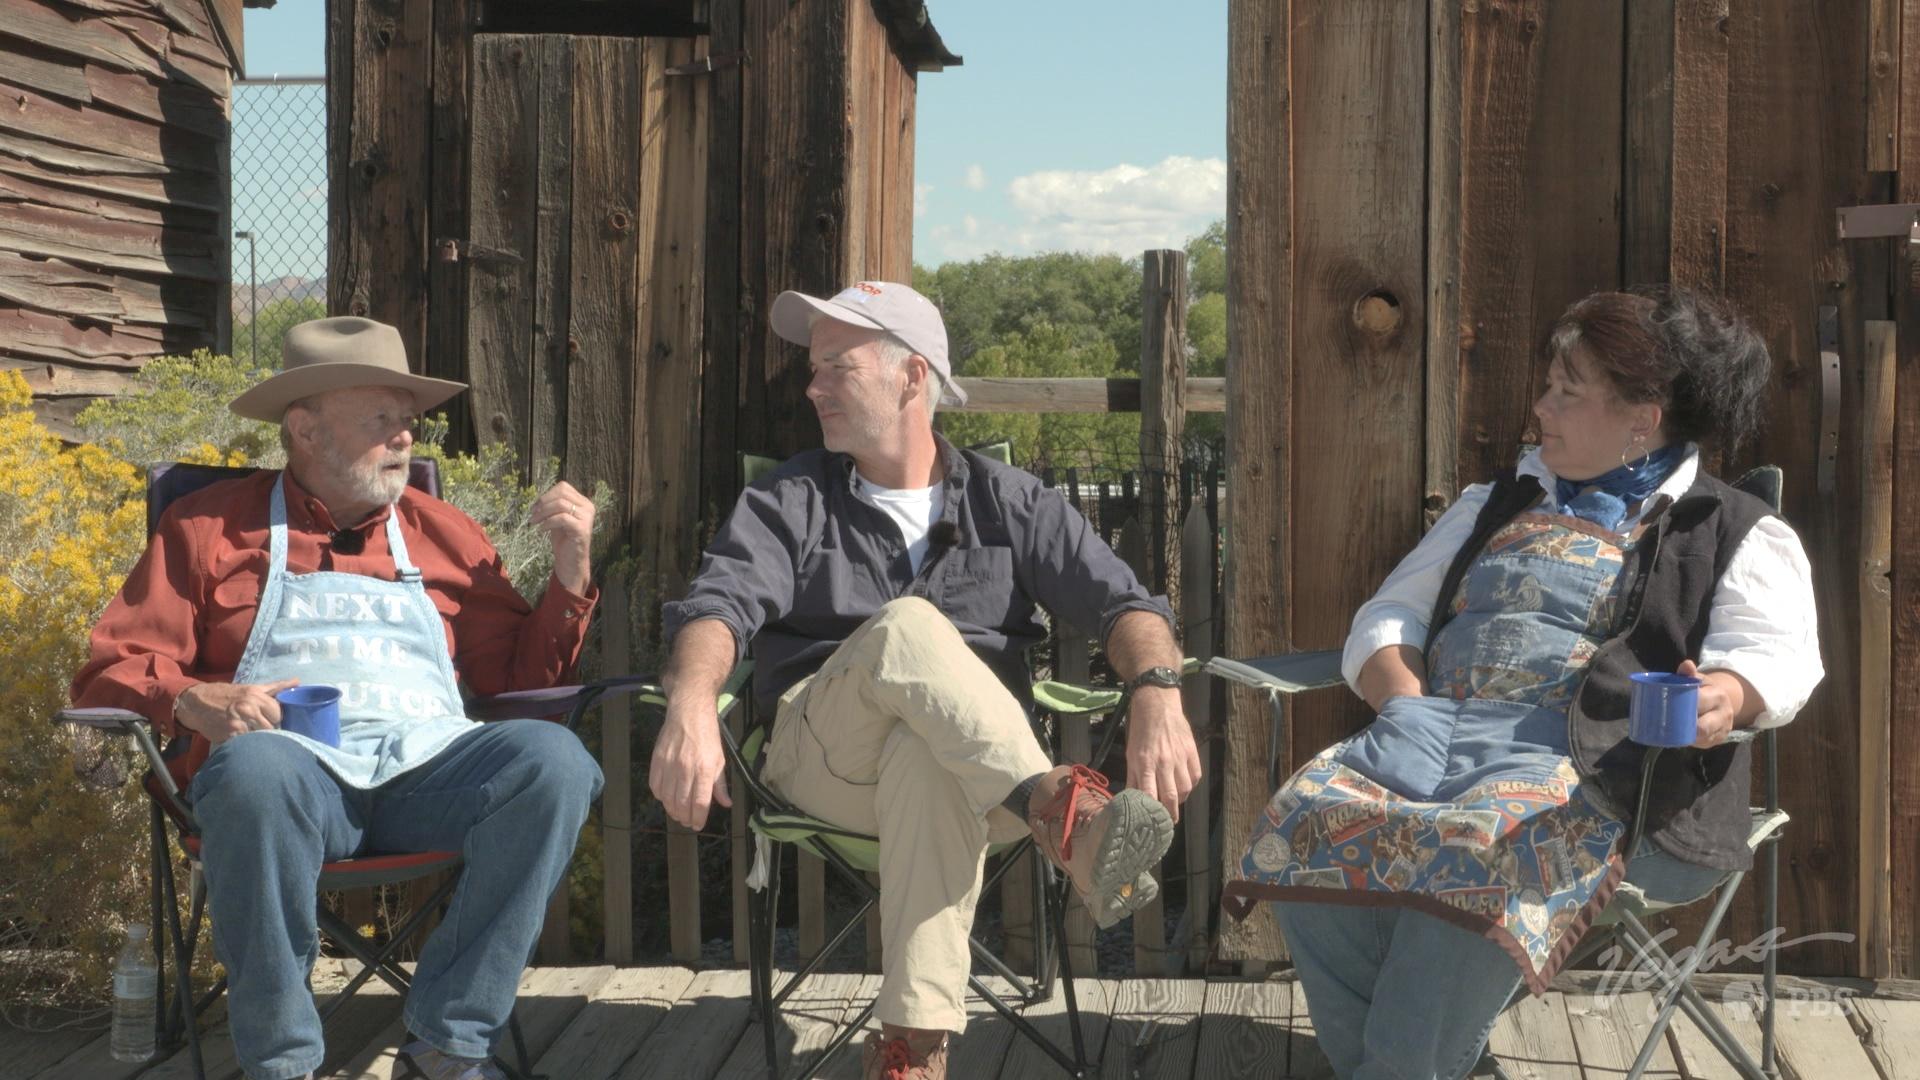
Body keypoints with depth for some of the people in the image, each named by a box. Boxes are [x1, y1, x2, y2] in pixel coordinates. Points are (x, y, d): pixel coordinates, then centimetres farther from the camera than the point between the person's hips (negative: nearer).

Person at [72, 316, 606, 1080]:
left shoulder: (443, 534, 24)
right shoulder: (212, 526, 16)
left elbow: (523, 674, 23)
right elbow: (111, 670, 10)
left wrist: (571, 565, 9)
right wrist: (196, 701, -11)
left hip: (428, 766, 3)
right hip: (296, 764, -2)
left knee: (553, 759, -29)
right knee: (256, 773, -39)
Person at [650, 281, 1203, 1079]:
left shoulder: (1007, 502, 14)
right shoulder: (790, 502, 15)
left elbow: (1122, 602, 1)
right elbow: (721, 602, -5)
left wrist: (1157, 692, -23)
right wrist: (691, 708, -29)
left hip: (986, 763, 0)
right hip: (821, 757, 0)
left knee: (928, 758, -39)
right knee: (906, 628, -32)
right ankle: (1065, 816, -47)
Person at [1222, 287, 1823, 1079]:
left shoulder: (1733, 532, 13)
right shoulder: (1496, 506, 29)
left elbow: (1776, 654, -4)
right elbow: (1388, 616, 23)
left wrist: (1726, 694, -29)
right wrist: (1406, 706, 0)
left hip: (1589, 760, -5)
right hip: (1438, 732, 5)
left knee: (1473, 857, -38)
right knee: (1304, 822, -27)